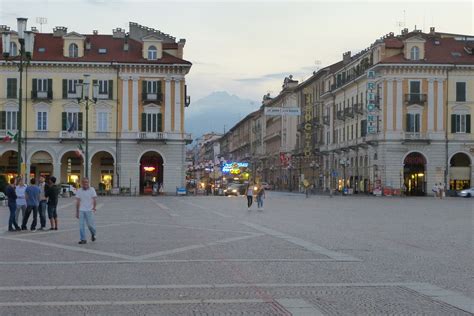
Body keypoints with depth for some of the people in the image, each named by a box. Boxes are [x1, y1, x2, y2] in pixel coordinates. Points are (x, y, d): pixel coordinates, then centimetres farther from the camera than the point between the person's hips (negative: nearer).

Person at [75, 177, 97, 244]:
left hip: (89, 210, -3)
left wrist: (94, 207, -26)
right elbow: (77, 202, 11)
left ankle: (93, 234, 26)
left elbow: (94, 199, -9)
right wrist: (77, 212, 10)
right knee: (81, 225, -3)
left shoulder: (92, 190, 0)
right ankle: (83, 239, 3)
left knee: (90, 224, -4)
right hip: (81, 210, 3)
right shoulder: (79, 191, 8)